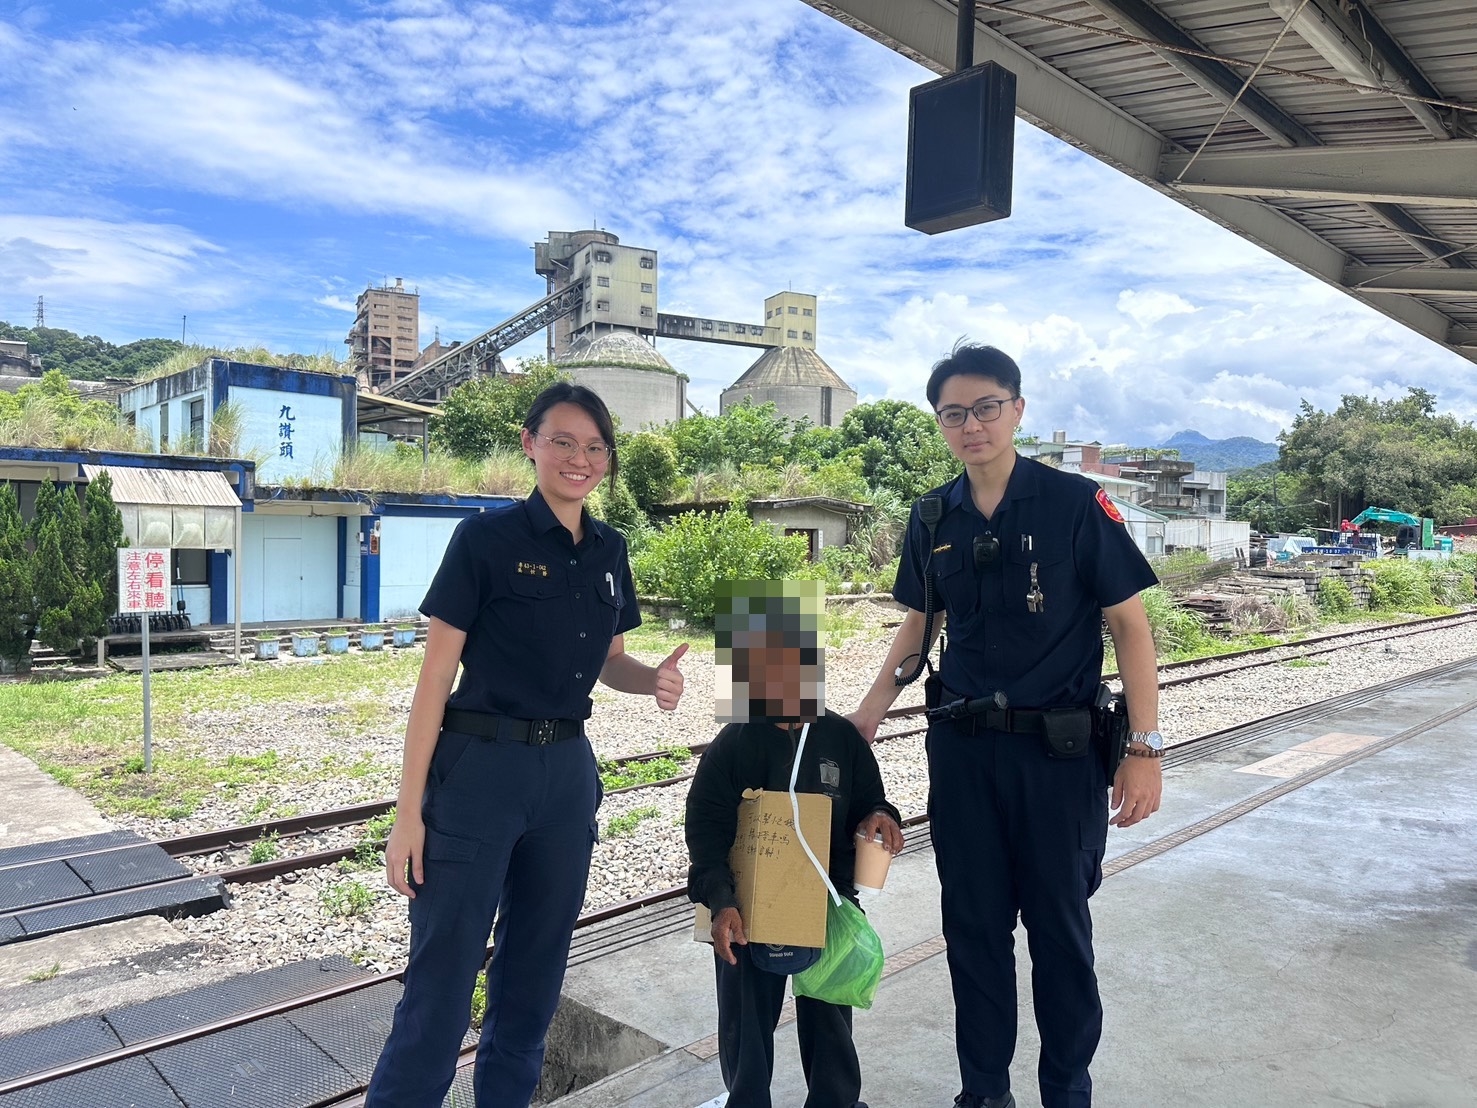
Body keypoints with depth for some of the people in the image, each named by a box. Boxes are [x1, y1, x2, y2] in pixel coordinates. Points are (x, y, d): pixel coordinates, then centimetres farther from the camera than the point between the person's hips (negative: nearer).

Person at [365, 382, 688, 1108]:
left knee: (535, 973, 17)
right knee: (443, 978, 1)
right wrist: (409, 811, -12)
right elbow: (435, 676, -10)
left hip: (568, 774, 6)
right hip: (480, 772, -5)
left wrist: (655, 680, -6)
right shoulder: (486, 539, -10)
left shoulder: (609, 550, 7)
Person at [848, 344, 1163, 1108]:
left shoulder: (1076, 504, -10)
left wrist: (1145, 748, -12)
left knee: (1058, 924, 10)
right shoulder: (932, 518, 2)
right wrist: (869, 713, 4)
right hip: (960, 749, 4)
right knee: (973, 923, 13)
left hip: (1059, 749, -3)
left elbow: (1128, 623, -8)